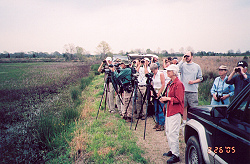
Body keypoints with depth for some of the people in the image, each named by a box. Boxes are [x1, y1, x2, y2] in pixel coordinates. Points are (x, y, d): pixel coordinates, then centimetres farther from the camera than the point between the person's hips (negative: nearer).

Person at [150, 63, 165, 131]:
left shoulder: (161, 74, -6)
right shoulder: (152, 75, 11)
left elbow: (163, 85, -11)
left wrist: (158, 93, -14)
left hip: (160, 93, -6)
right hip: (155, 94, 6)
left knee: (160, 109, -6)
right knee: (156, 109, 9)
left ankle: (161, 124, -1)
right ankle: (157, 122, 19)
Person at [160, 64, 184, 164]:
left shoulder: (178, 84, -13)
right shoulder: (170, 83, 16)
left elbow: (179, 99, -17)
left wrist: (167, 98, -17)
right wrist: (164, 99, 9)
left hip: (175, 112, -10)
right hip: (169, 110, 10)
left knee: (173, 133, -9)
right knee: (168, 131, 15)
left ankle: (176, 155, -1)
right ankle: (172, 150, 27)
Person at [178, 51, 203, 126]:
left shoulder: (197, 66, 7)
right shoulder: (183, 65, 7)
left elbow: (200, 78, 10)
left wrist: (193, 82, -8)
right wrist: (182, 60, -10)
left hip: (193, 90, -1)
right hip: (183, 90, 1)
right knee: (184, 106, 9)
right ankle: (184, 122, 21)